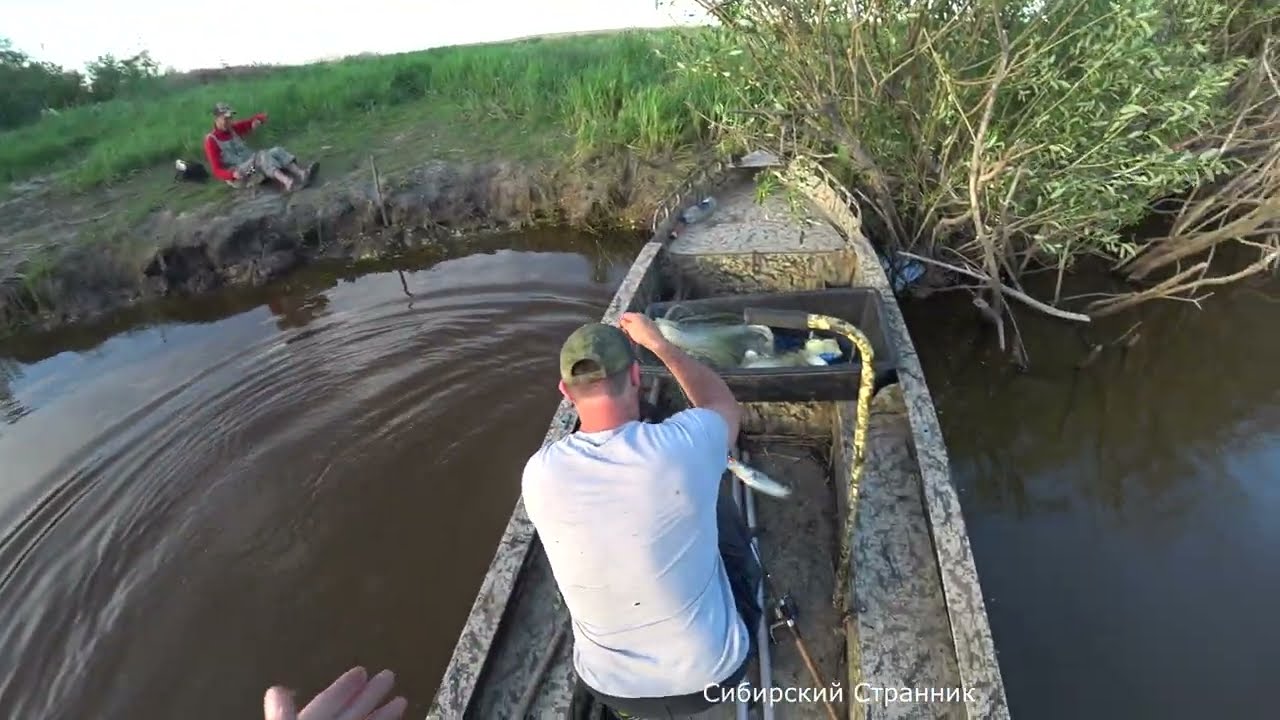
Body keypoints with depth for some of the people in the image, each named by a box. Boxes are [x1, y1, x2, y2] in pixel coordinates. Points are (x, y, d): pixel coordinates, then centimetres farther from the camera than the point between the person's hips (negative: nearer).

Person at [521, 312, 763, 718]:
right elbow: (724, 404, -1)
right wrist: (657, 343, 8)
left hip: (610, 685, 2)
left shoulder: (539, 474, -19)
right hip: (712, 673, -1)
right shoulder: (682, 444, -27)